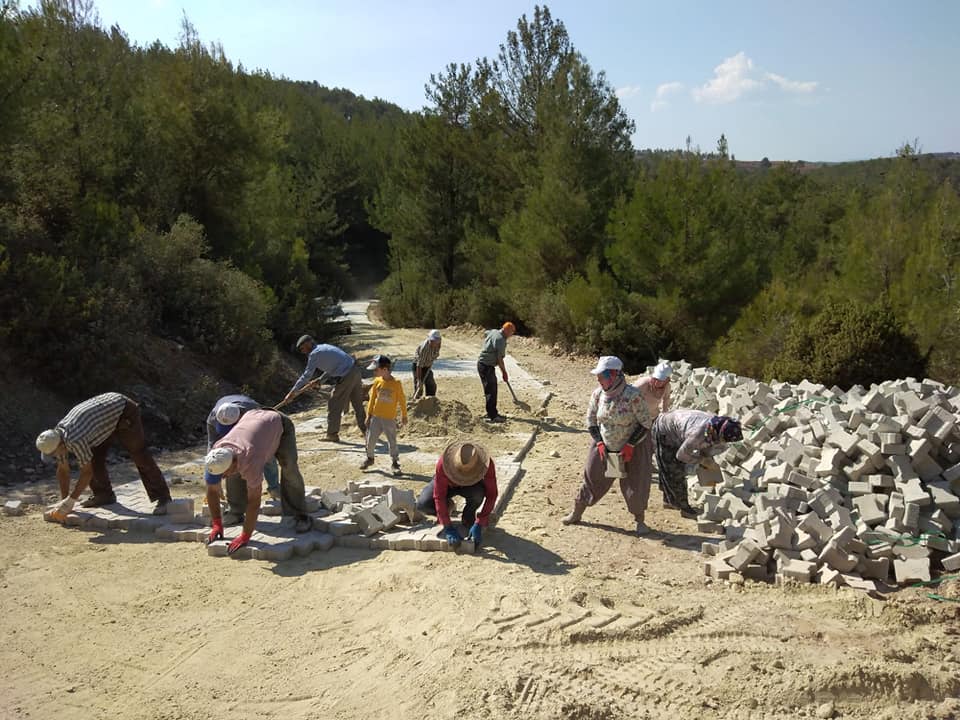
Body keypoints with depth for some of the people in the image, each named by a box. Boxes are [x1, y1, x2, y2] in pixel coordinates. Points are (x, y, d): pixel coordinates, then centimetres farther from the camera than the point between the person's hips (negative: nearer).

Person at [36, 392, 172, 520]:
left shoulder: (74, 440, -33)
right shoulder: (57, 436, -6)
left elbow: (87, 471, -24)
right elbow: (63, 470, 4)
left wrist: (70, 501, -17)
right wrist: (63, 501, 6)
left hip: (124, 410, -9)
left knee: (139, 454, -12)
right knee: (94, 456, 0)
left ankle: (162, 498, -10)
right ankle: (103, 495, 13)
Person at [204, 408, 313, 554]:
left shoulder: (250, 460, -44)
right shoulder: (215, 459, -27)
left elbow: (254, 500, -40)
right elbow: (212, 491, -14)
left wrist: (245, 536, -34)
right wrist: (217, 524, -13)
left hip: (279, 424, -6)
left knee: (289, 468, -23)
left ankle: (300, 515, -10)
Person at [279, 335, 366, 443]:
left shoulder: (315, 354, -7)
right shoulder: (324, 347, 19)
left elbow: (306, 376, -10)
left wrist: (292, 393, -8)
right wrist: (320, 381, 23)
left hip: (345, 377, -8)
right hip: (355, 369, 8)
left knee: (334, 406, 6)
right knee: (358, 404, 19)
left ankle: (332, 435, 14)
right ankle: (365, 429, 28)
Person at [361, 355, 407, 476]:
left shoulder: (396, 384, -12)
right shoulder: (377, 382, -1)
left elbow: (402, 401, -4)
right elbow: (372, 399, 7)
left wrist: (404, 416, 1)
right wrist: (368, 415, 8)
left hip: (390, 419, -4)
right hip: (376, 417, 4)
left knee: (392, 441, 1)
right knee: (371, 439, 9)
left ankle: (395, 463, 12)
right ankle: (369, 458, 30)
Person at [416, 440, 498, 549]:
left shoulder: (486, 463, -37)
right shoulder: (443, 462, -38)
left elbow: (491, 495, -32)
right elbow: (439, 496, -33)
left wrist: (479, 525, -37)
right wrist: (448, 528, -37)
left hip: (471, 484, 0)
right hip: (447, 484, 0)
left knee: (478, 493, -36)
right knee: (423, 505, -27)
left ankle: (468, 515, -3)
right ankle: (445, 507, 8)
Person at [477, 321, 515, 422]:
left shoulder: (493, 332, 9)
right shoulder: (501, 340, -20)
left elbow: (485, 334, 34)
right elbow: (499, 359, -18)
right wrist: (504, 372, -8)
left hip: (482, 363, 10)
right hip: (487, 366, -10)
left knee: (492, 389, 16)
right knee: (491, 390, -9)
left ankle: (492, 413, 23)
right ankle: (492, 416, -9)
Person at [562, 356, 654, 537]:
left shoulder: (633, 396, -26)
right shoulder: (598, 394, -11)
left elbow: (645, 423, -18)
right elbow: (591, 420, 2)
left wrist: (630, 445, -20)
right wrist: (599, 442, -8)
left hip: (633, 447, -4)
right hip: (605, 447, 4)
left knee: (635, 484, 2)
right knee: (592, 478, 11)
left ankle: (640, 520, 24)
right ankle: (576, 514, 27)